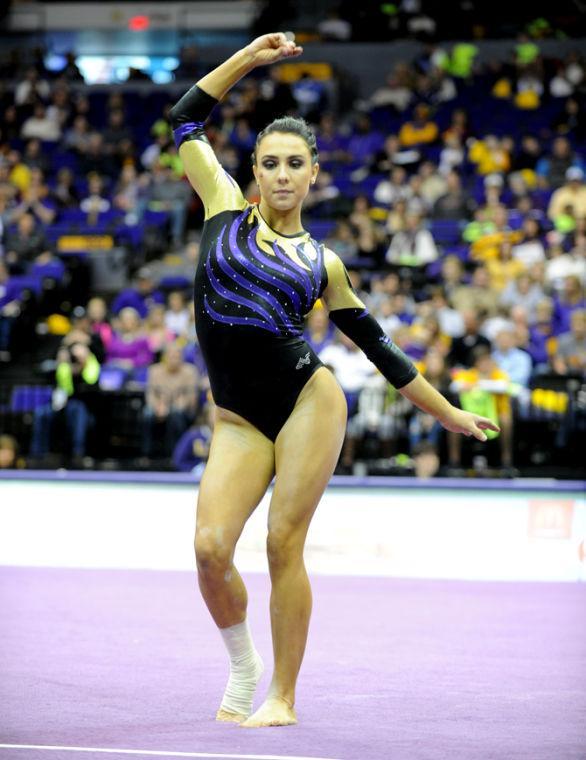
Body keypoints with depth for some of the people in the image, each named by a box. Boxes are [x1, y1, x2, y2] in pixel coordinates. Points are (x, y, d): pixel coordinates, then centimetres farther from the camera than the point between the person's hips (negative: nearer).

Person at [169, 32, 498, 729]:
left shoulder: (323, 264, 11)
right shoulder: (225, 209, 12)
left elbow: (377, 346, 19)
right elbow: (185, 120, 15)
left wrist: (450, 414, 21)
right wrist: (250, 56, 13)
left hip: (308, 400, -1)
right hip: (238, 417, 1)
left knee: (284, 545, -6)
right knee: (211, 548, -13)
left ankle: (283, 697, 7)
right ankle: (242, 664, 14)